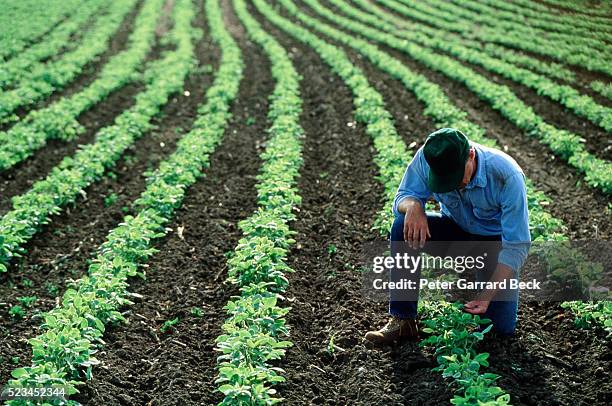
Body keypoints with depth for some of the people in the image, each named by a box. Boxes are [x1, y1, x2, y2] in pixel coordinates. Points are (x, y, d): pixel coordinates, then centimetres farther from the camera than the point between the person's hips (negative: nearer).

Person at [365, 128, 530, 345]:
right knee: (403, 226, -28)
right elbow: (404, 195, -12)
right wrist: (413, 206, -39)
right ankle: (402, 320, -20)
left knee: (502, 327, -14)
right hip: (456, 229, 3)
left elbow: (516, 247, -28)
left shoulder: (507, 176, -33)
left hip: (496, 239, -2)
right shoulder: (426, 158, -24)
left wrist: (487, 296, -36)